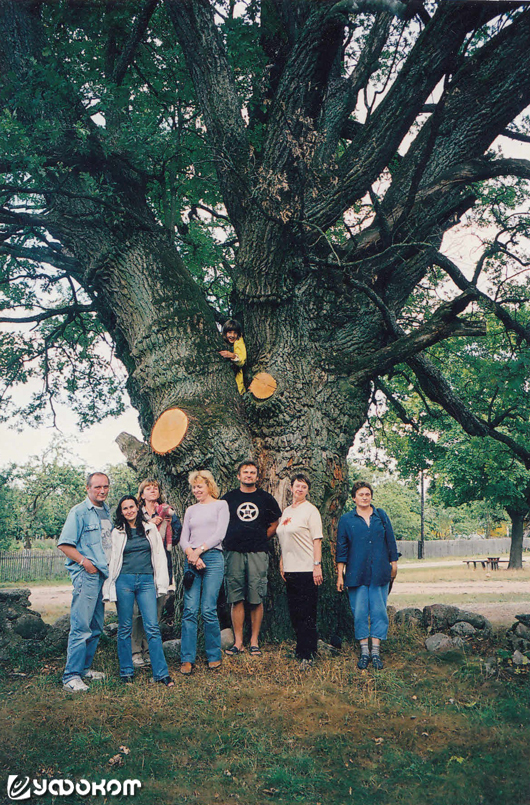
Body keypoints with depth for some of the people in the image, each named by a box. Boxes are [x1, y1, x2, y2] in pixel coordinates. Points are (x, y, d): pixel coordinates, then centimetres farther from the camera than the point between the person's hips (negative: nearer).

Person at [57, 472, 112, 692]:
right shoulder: (79, 512, -6)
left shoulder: (107, 512, 15)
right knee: (81, 626, -9)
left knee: (96, 627, 12)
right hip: (86, 575, -8)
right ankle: (71, 676, -3)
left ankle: (84, 667, 24)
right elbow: (64, 544, -10)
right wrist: (84, 561, -17)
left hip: (104, 574, 8)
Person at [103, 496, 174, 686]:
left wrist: (161, 583, 5)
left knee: (152, 627, -5)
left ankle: (161, 672, -2)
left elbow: (159, 555, 11)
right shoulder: (117, 532, 9)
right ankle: (126, 671, 17)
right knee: (125, 628, 5)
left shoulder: (150, 529, 11)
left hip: (146, 581, 0)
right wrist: (110, 588, 3)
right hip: (124, 581, 0)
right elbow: (112, 560, 10)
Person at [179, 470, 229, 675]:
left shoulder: (220, 505, 8)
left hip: (212, 558, -4)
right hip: (191, 560, 4)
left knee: (208, 610, -5)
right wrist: (191, 554, -8)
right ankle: (187, 659, 3)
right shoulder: (190, 510, 19)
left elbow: (219, 534, -3)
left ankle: (214, 656, 9)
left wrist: (198, 550, -9)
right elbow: (183, 538, 11)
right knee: (189, 610, -2)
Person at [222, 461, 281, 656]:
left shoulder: (265, 498, 10)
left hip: (258, 553, 0)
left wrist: (261, 539, 7)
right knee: (236, 599, 1)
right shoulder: (229, 498, 10)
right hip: (234, 552, 1)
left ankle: (254, 641, 8)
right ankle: (238, 642, 8)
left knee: (256, 599, -1)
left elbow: (275, 524, 17)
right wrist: (230, 539, 7)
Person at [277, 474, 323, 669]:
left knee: (307, 613, -5)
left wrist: (317, 565, -16)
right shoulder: (286, 511, 16)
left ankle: (308, 655, 0)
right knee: (294, 612, 10)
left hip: (306, 569, -7)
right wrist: (281, 563, 16)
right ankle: (300, 650, 20)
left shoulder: (310, 510, -4)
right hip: (290, 569, 7)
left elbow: (317, 540, -9)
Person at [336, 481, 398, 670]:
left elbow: (390, 541, 14)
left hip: (379, 573, 1)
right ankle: (364, 651, 10)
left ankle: (376, 651, 7)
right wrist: (340, 574, 3)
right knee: (360, 612, 1)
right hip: (356, 574, -1)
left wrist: (394, 564, 11)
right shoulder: (346, 520, 6)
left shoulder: (381, 516, 10)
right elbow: (341, 548, 6)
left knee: (379, 611, 0)